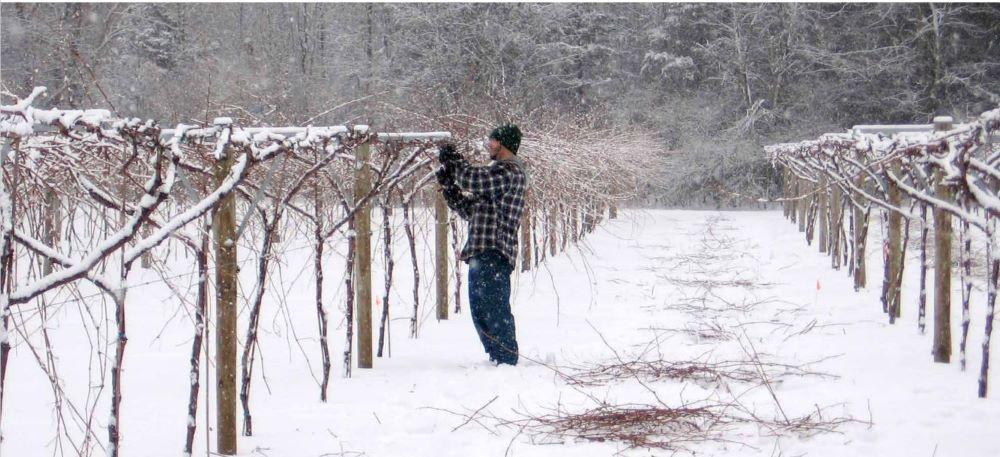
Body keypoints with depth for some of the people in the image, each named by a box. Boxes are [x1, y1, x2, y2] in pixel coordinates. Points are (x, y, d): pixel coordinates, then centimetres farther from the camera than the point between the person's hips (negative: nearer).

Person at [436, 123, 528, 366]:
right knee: (481, 310, 15)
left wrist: (452, 158, -6)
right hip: (482, 254, 11)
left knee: (495, 309, -11)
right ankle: (497, 358, 22)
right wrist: (448, 184, 14)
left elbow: (471, 179, -23)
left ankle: (507, 360, -10)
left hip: (493, 254, -11)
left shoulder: (510, 171, -9)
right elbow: (470, 209, 24)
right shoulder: (499, 172, 24)